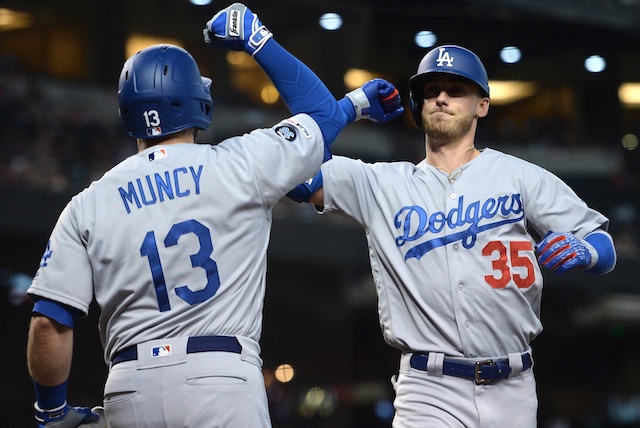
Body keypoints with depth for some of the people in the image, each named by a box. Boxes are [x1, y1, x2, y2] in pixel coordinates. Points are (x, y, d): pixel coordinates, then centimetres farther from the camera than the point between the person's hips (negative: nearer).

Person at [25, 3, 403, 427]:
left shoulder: (88, 205, 8)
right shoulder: (239, 165, 3)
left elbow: (50, 321, 2)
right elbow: (323, 115, 21)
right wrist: (259, 40, 32)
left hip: (130, 390, 3)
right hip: (222, 377, -2)